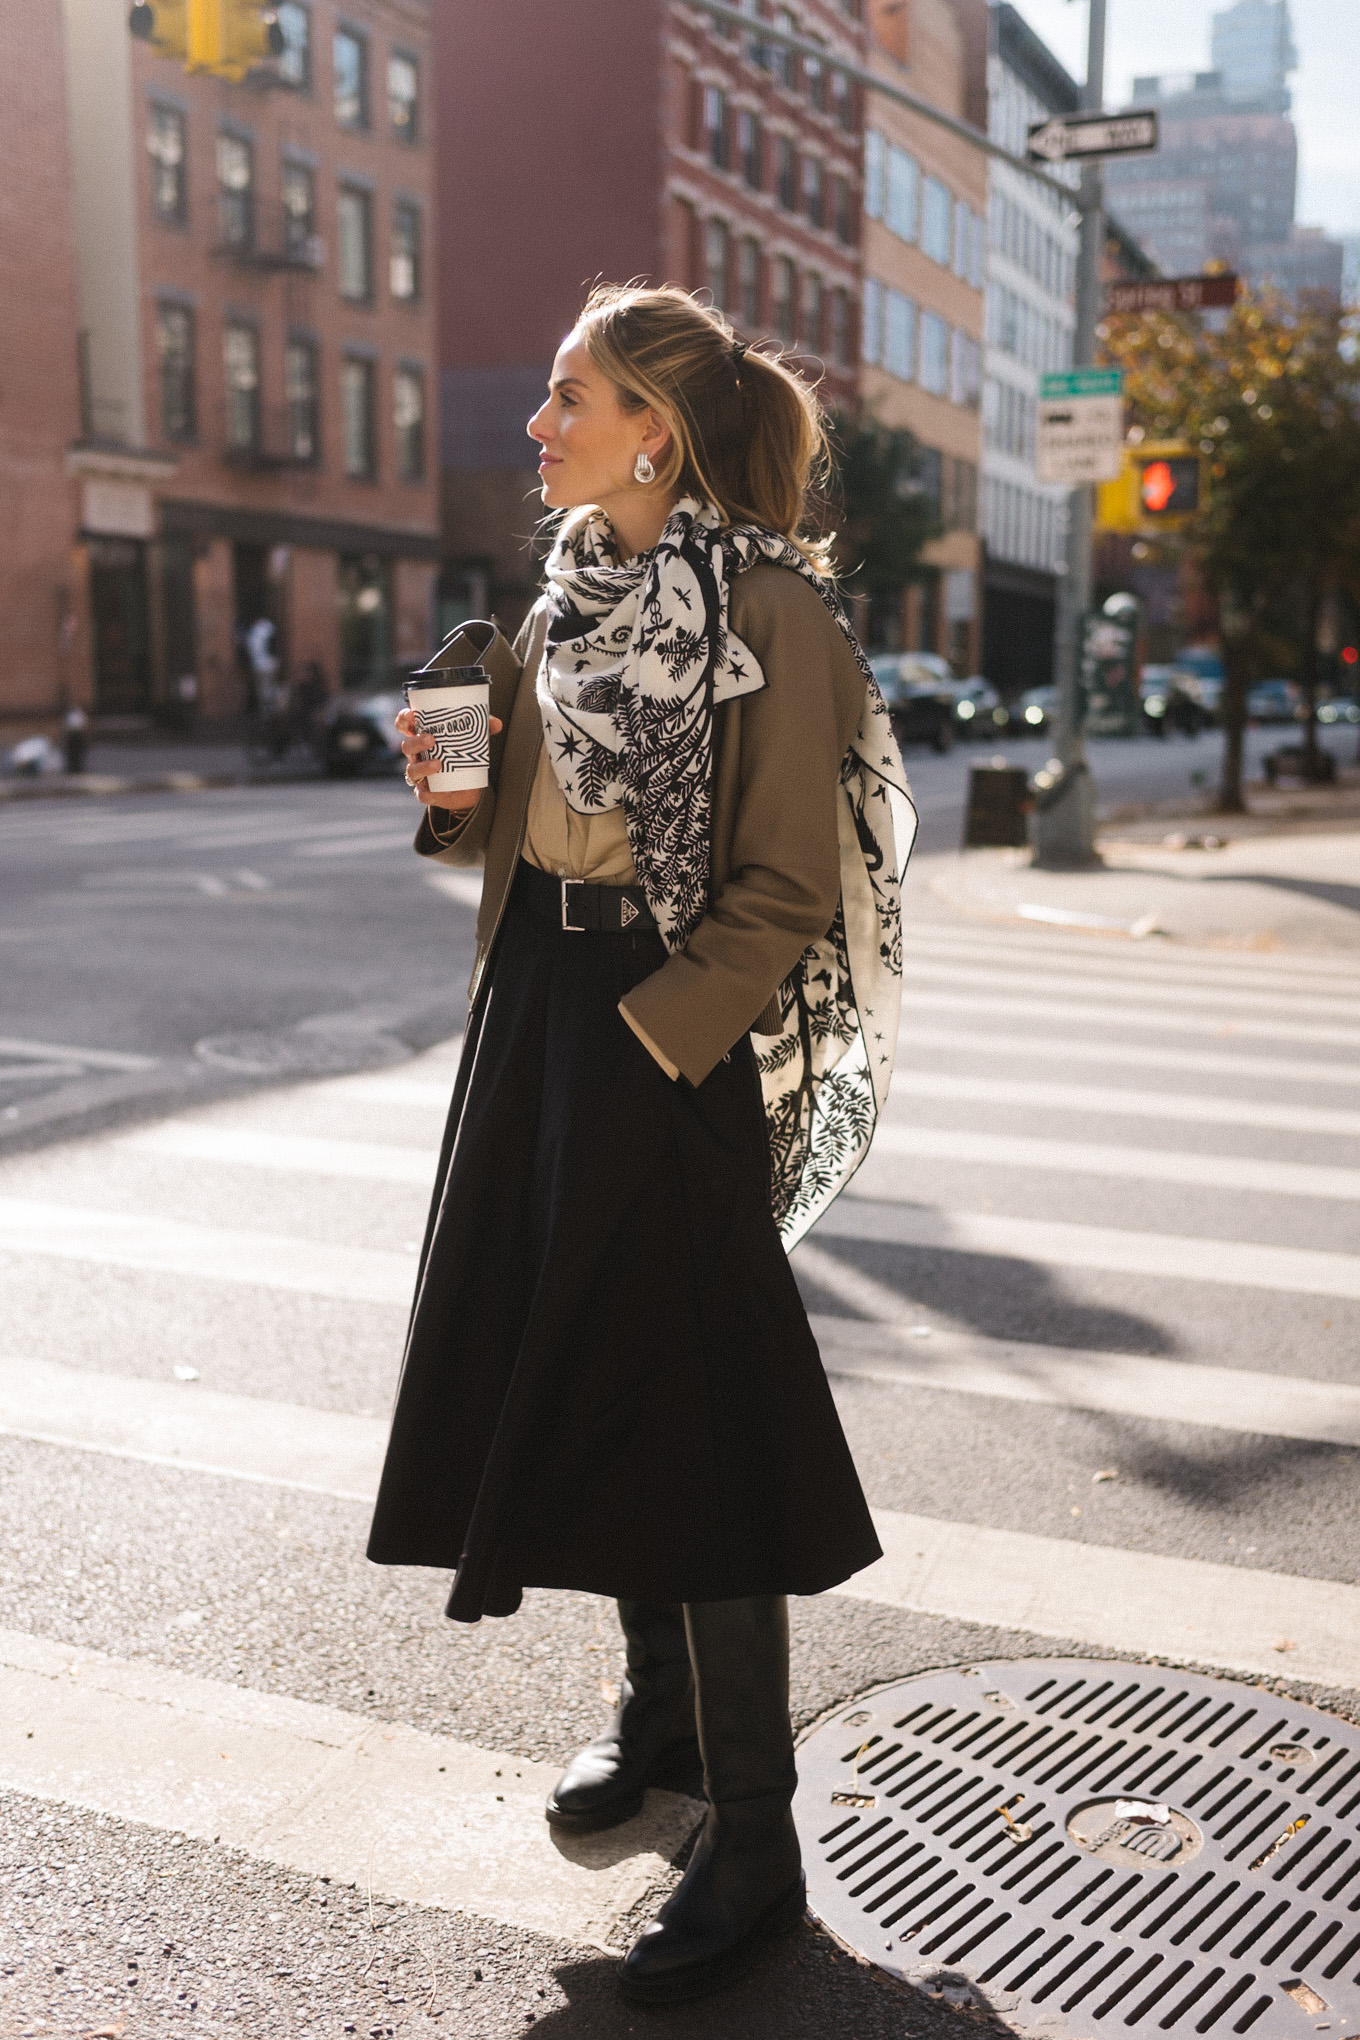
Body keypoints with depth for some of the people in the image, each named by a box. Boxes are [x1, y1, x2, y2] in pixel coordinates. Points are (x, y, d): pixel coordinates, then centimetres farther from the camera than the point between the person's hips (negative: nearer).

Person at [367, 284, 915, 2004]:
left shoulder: (770, 614, -12)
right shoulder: (571, 600, 13)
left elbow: (787, 895, -14)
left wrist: (643, 1041, -19)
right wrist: (455, 796, 0)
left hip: (678, 1039, -8)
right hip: (541, 1008, 8)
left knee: (694, 1412, -5)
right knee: (574, 1371, 14)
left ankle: (751, 1844, 9)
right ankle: (660, 1708, 35)